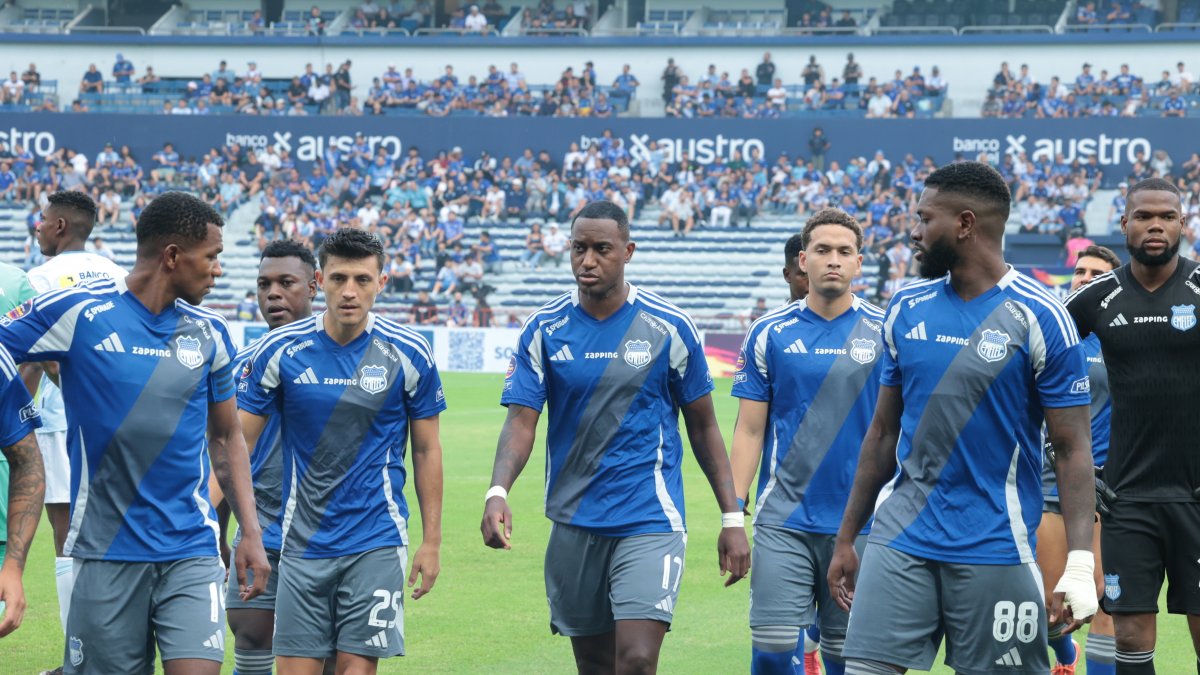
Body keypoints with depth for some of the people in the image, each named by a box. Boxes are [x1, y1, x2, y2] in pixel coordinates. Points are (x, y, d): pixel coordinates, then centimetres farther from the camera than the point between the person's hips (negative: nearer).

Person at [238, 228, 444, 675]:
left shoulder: (409, 354, -3)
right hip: (303, 544, 1)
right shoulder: (280, 350, -3)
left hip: (376, 543, -1)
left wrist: (431, 542, 4)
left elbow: (427, 450, 6)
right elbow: (237, 441, 1)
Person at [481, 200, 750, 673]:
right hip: (573, 523, 3)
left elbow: (703, 426, 5)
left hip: (649, 521, -3)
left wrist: (732, 517, 2)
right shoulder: (543, 331, 1)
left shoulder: (670, 328, -2)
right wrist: (497, 492, -24)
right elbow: (521, 423, -5)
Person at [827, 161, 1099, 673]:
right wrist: (846, 538, 15)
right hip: (901, 536, 4)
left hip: (995, 549, -4)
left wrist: (1080, 566, -15)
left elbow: (1072, 450, -7)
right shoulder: (906, 308, 8)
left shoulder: (1038, 318, -7)